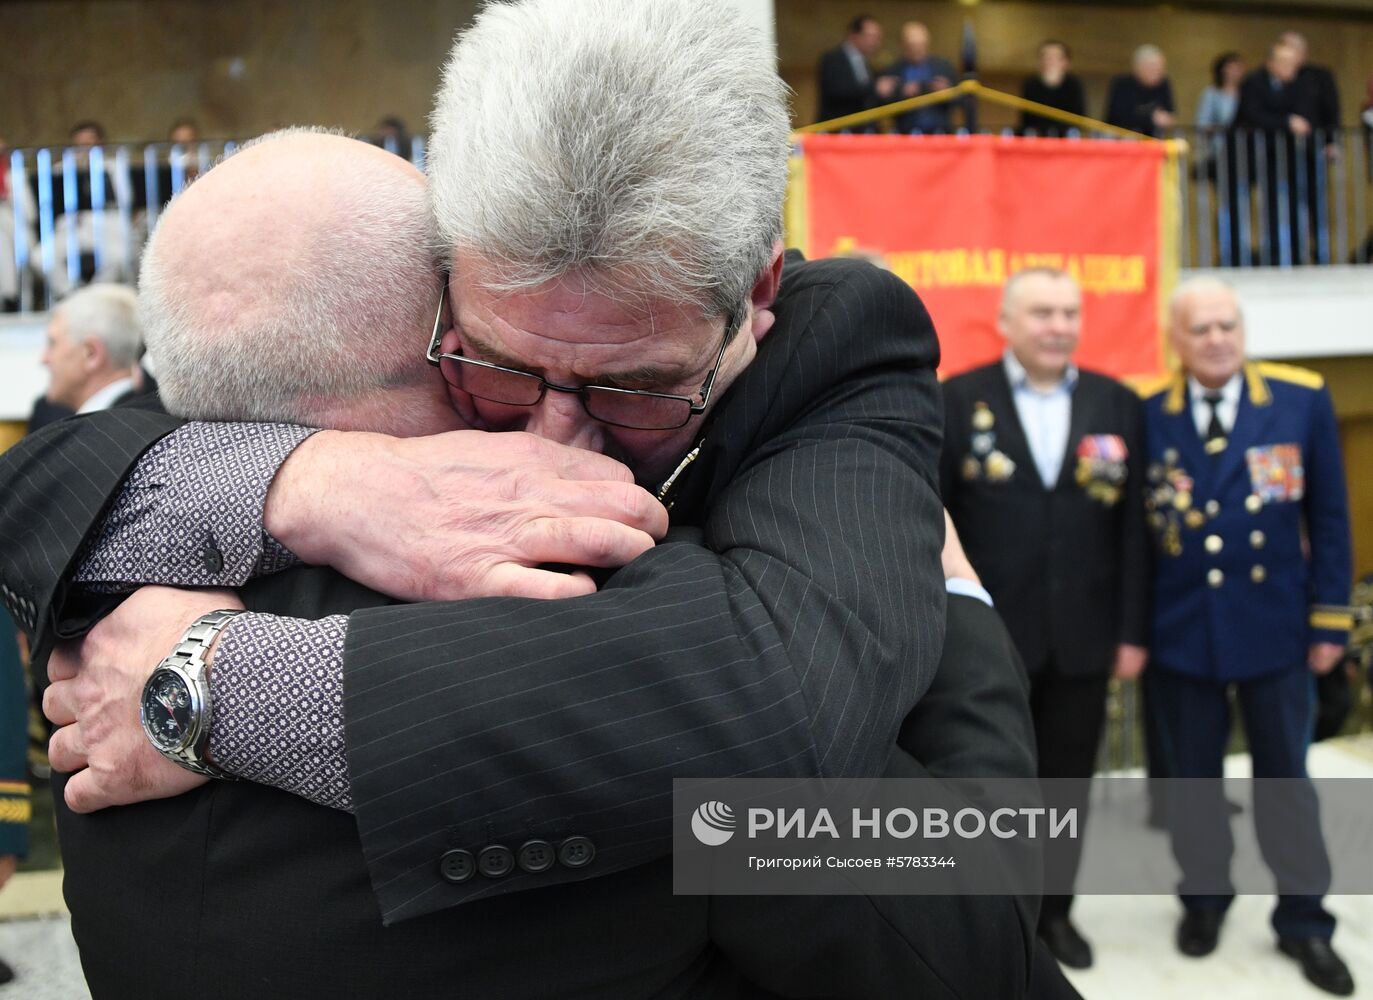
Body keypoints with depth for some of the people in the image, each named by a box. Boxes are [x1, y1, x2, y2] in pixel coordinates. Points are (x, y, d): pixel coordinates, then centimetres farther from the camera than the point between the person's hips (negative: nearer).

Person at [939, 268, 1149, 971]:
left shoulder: (1118, 405, 4)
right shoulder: (955, 400, -4)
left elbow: (1133, 527, 3)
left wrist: (1131, 631, 1)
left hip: (1083, 638, 3)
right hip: (988, 636, -2)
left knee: (1068, 782, 15)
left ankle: (1053, 908, 34)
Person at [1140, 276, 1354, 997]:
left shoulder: (1302, 400, -3)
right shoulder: (1145, 415, -3)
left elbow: (1328, 516, 1)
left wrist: (1329, 618, -1)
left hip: (1274, 623, 0)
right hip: (1178, 628, 0)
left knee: (1284, 774, 12)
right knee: (1192, 774, 14)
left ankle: (1302, 920, 28)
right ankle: (1203, 898, 33)